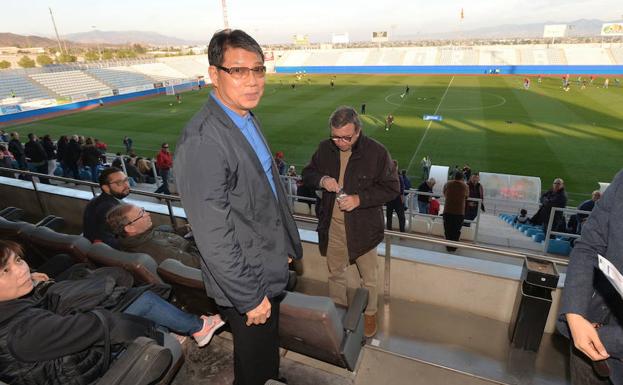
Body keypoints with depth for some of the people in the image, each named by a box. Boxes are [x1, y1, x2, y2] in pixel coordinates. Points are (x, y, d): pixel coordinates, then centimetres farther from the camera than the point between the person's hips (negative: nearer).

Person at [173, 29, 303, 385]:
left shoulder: (248, 120, 2)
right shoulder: (202, 141, -28)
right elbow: (213, 237, -26)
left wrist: (286, 246, 14)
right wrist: (250, 297, -18)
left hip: (270, 269, 8)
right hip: (246, 282, -8)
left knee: (269, 349, 31)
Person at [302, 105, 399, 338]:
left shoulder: (376, 152, -16)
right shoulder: (325, 148, -4)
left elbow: (391, 188, -12)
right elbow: (308, 173, 7)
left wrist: (359, 199, -25)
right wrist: (321, 180, -17)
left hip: (363, 227, -3)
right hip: (332, 225, 3)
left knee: (369, 276, 17)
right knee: (335, 273, 21)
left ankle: (370, 313, 43)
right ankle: (338, 310, 45)